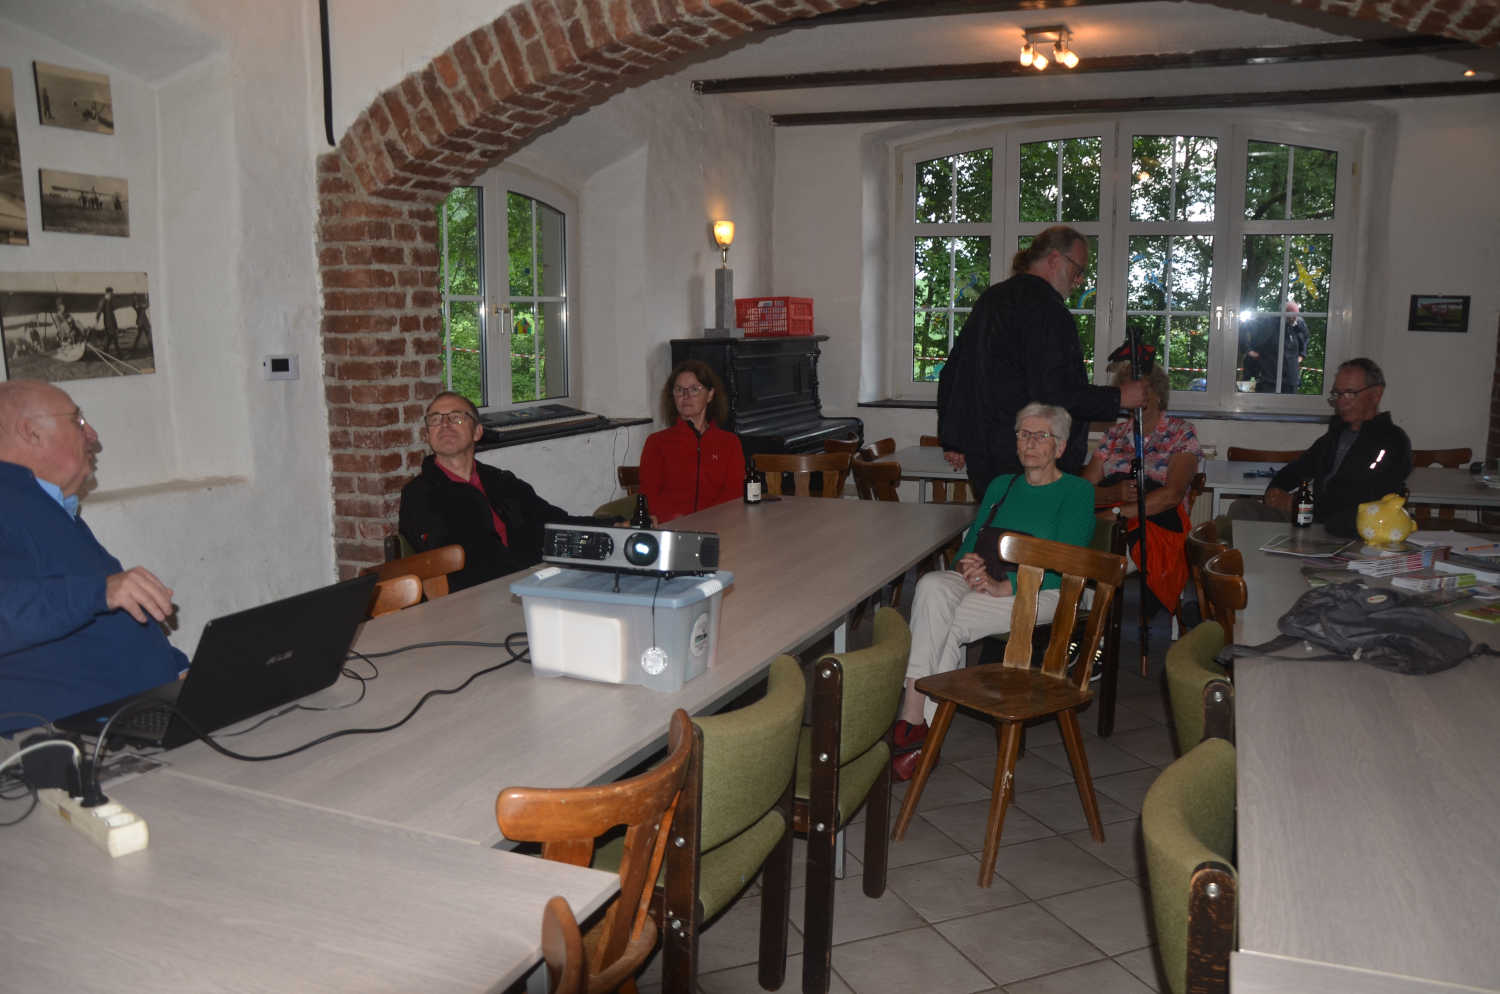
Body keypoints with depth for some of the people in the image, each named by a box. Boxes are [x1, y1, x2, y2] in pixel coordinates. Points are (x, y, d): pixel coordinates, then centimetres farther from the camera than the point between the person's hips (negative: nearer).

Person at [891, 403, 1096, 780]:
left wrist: (1003, 586, -22)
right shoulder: (1002, 485, 21)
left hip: (1040, 594, -5)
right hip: (980, 583, 5)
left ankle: (916, 721, -22)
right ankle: (913, 717, -35)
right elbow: (972, 541, 16)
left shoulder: (1077, 492, 2)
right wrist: (967, 566, -9)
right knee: (931, 586, -30)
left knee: (948, 622, -30)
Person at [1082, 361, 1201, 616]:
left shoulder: (1181, 432, 8)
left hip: (1160, 526, -3)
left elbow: (1172, 494, -8)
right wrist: (1115, 493, -12)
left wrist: (1119, 512, -17)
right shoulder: (1114, 434, 21)